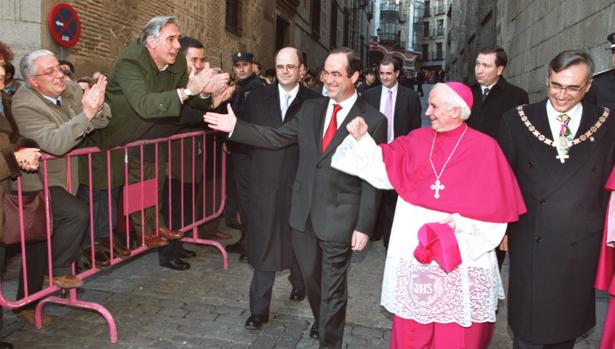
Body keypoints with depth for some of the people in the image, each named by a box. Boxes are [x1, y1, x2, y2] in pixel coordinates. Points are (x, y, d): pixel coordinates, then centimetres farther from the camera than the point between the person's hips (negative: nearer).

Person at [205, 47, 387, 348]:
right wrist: (235, 127, -2)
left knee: (332, 288, 9)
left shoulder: (373, 120, -9)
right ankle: (322, 323, 49)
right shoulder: (310, 108, 6)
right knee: (311, 278, 23)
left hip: (339, 217, -5)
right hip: (304, 212, 5)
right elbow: (277, 137, 7)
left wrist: (364, 226, -12)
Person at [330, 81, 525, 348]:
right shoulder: (417, 141, 5)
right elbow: (381, 166, -1)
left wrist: (462, 222, -19)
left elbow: (497, 206, -7)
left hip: (460, 260, -3)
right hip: (414, 252, 3)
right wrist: (361, 139, -13)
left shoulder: (485, 149, -6)